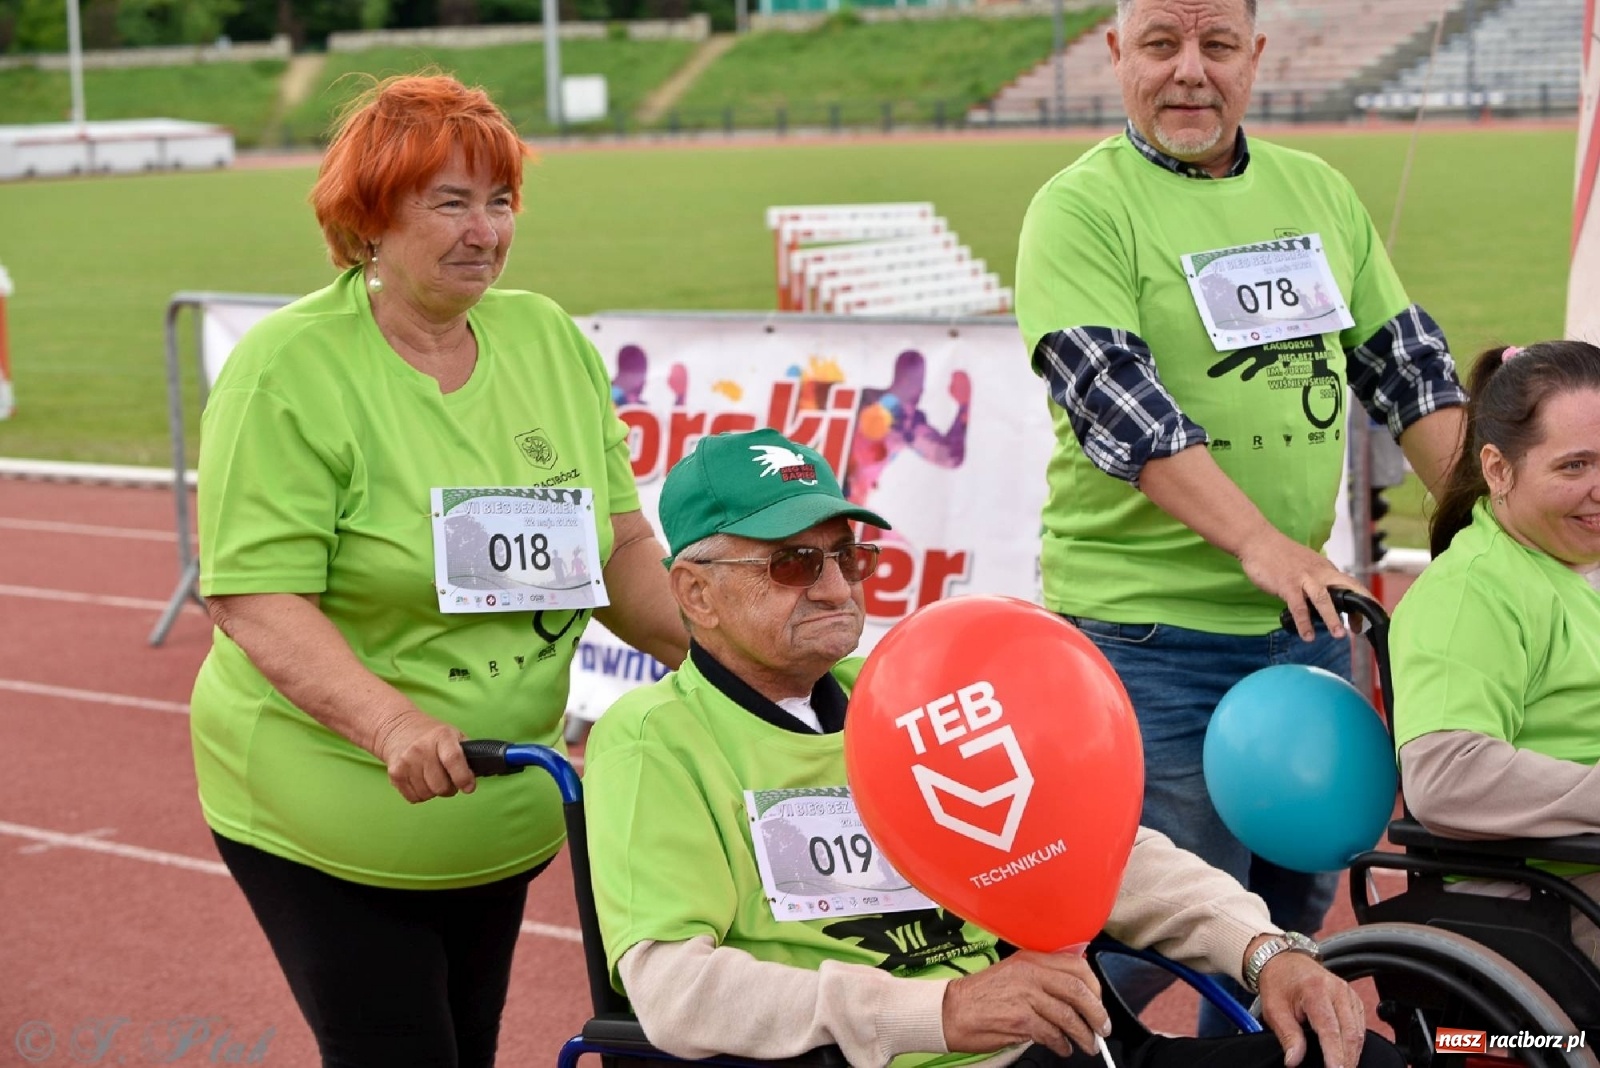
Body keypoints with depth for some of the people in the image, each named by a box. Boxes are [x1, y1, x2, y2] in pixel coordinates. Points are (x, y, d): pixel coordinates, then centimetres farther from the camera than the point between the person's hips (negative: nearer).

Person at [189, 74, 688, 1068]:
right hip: (327, 824, -6)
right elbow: (255, 601, -21)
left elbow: (621, 545, 9)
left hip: (505, 816, 6)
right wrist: (391, 724, -34)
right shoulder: (289, 368, -15)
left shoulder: (550, 340, 3)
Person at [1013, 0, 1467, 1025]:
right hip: (1146, 628, -6)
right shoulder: (1082, 208, -8)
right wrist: (1258, 540, -29)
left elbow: (1405, 362, 15)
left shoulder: (1317, 191, 11)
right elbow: (1116, 399, -20)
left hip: (1305, 617, 6)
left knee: (1296, 901, 16)